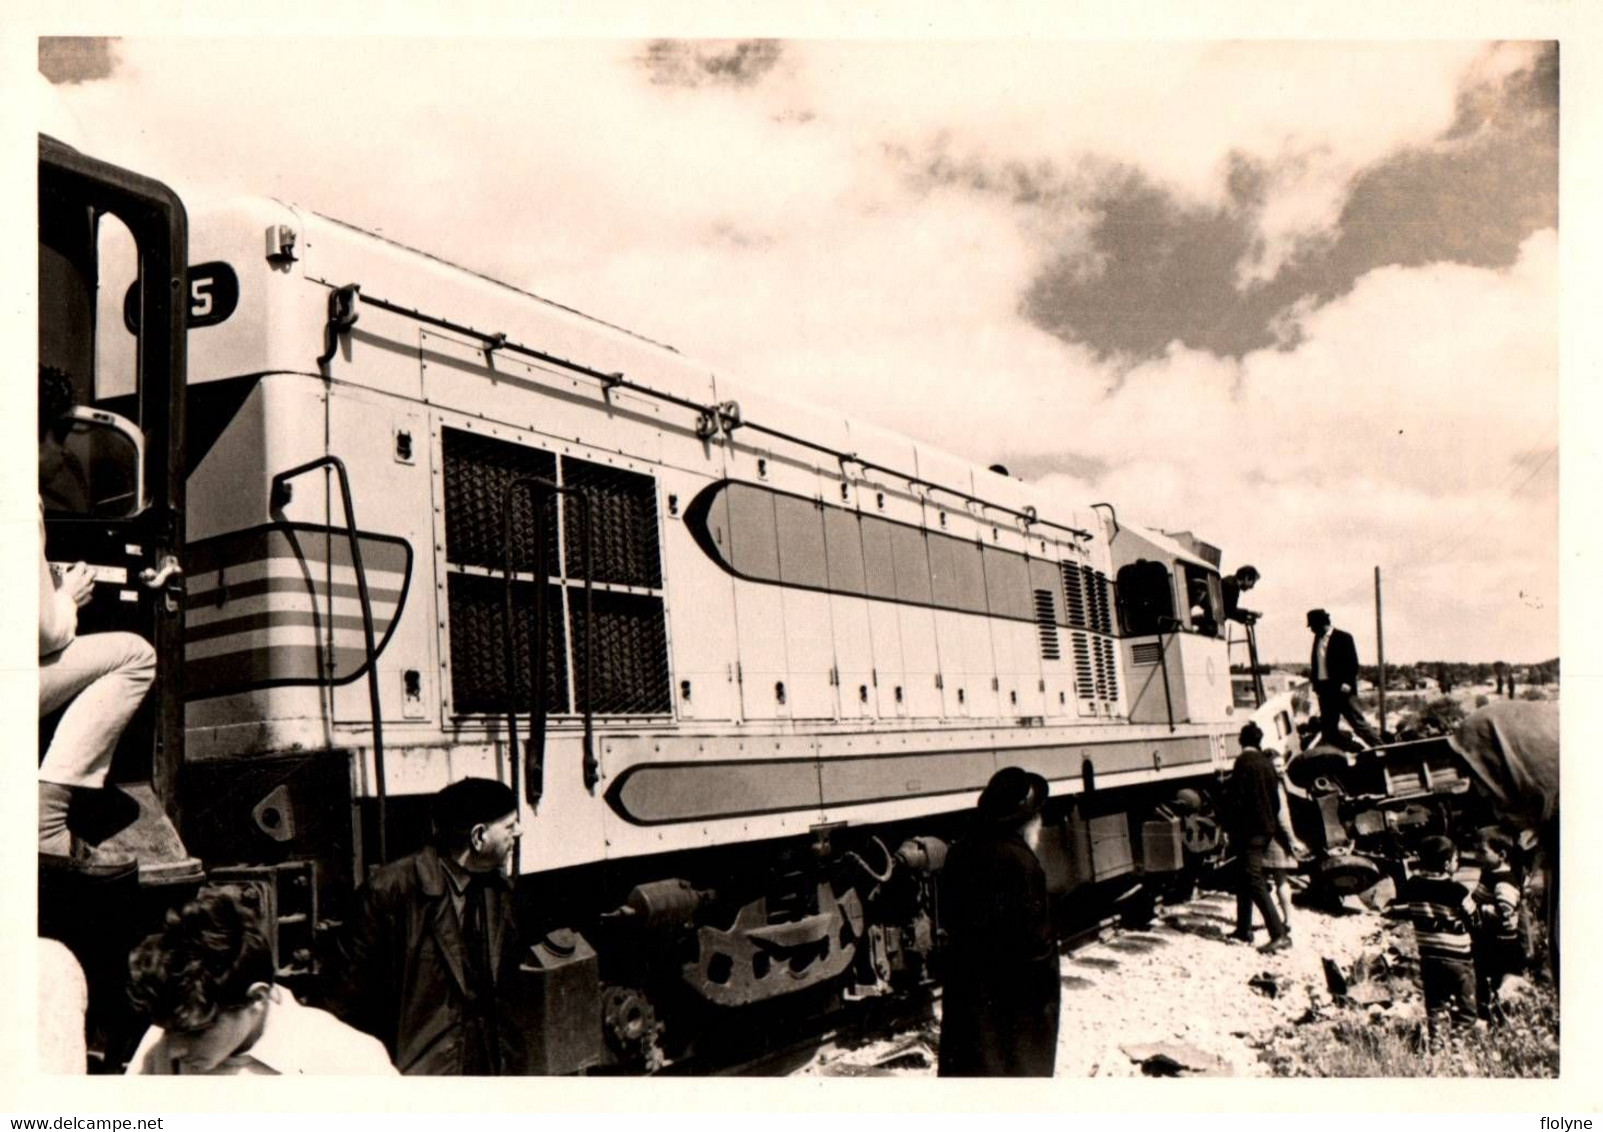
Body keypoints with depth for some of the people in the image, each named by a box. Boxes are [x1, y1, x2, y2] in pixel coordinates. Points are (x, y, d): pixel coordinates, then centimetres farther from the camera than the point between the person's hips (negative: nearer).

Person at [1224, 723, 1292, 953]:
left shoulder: (1243, 763, -13)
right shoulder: (1267, 763, 9)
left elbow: (1235, 798, -16)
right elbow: (1275, 800, 16)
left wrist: (1232, 828, -9)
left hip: (1249, 830, -8)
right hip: (1266, 828, 8)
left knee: (1255, 882, -10)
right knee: (1246, 879, 19)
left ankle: (1279, 934, -18)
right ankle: (1244, 928, 26)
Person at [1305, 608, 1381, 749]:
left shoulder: (1343, 638, -7)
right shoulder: (1317, 639, 13)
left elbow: (1352, 663, -10)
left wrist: (1347, 683, -18)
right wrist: (1315, 682, 6)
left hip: (1341, 688, -7)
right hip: (1324, 689, 7)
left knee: (1357, 721, -6)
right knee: (1328, 726, 9)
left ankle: (1379, 747, 2)